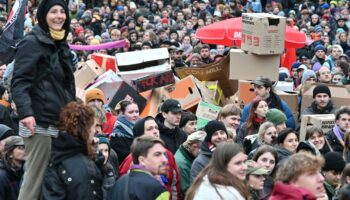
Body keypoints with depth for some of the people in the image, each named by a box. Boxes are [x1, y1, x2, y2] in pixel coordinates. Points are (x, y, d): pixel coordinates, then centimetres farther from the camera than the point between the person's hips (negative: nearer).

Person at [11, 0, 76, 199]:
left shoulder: (61, 45, 19)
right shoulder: (32, 42, -6)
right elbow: (19, 81, -15)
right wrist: (25, 111, -28)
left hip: (60, 122, 8)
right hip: (39, 122, -8)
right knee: (36, 176, -10)